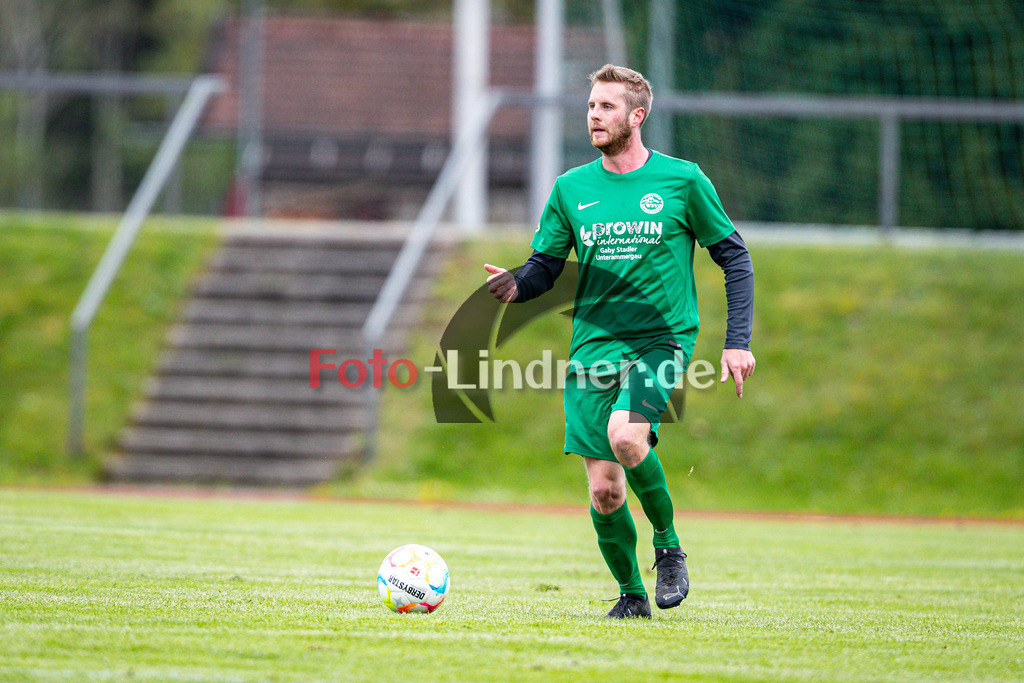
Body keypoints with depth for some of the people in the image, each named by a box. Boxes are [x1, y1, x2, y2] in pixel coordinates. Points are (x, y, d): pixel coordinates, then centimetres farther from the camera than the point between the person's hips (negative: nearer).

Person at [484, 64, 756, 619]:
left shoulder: (682, 181, 0)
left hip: (663, 340, -3)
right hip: (593, 348, 3)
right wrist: (517, 286, -14)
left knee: (626, 436, -30)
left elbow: (735, 258, 5)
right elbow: (545, 266, 10)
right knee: (603, 491, -2)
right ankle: (631, 592, 19)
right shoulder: (571, 188, 8)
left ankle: (669, 547, -7)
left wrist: (737, 341, -3)